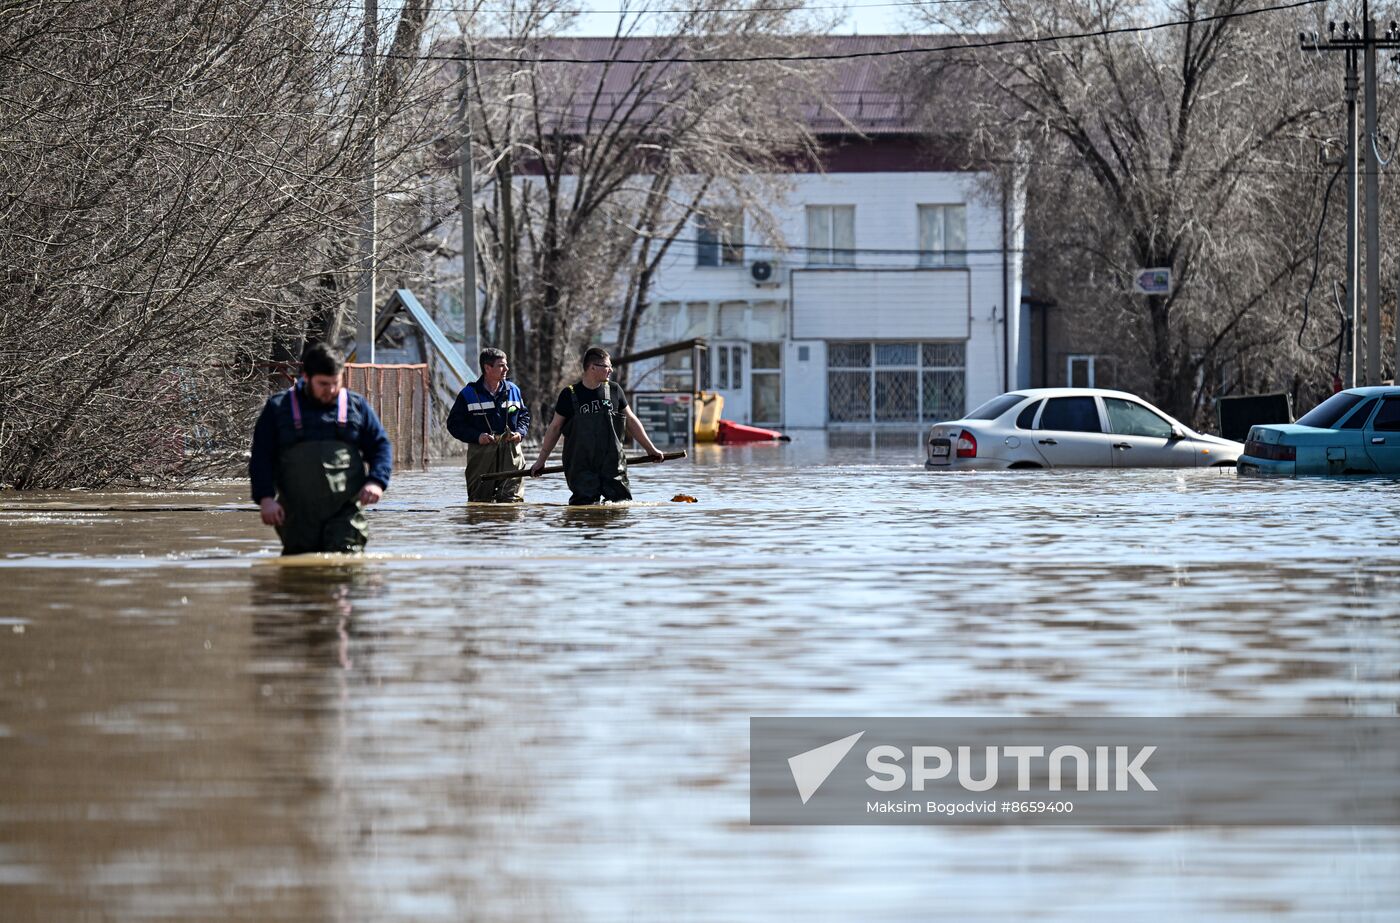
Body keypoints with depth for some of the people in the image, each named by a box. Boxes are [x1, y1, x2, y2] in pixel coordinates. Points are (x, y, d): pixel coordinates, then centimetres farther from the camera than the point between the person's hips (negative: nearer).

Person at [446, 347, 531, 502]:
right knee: (480, 501, 1)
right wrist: (477, 437, -12)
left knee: (513, 498, -7)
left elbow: (524, 415, 22)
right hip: (481, 453, -2)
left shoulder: (513, 391, 11)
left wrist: (520, 433, 0)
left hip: (511, 452, 2)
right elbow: (454, 424, 2)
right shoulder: (469, 394, 1)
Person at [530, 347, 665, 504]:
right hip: (581, 466, -2)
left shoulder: (614, 391, 8)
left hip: (613, 463, 2)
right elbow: (555, 428, 8)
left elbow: (631, 421, 16)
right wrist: (541, 460, 10)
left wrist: (650, 448, 16)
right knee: (583, 506, -10)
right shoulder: (569, 395, 1)